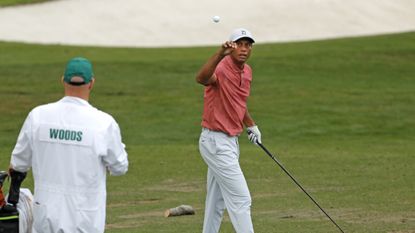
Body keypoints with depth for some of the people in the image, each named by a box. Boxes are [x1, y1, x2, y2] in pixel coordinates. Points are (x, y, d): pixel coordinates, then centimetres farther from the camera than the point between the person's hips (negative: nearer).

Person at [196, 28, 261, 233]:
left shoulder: (247, 72, 8)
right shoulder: (221, 69, -21)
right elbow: (201, 78, -46)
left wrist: (251, 125, 16)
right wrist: (221, 54, -60)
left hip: (230, 142, 9)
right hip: (216, 142, -9)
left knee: (217, 201, 16)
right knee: (241, 199, -11)